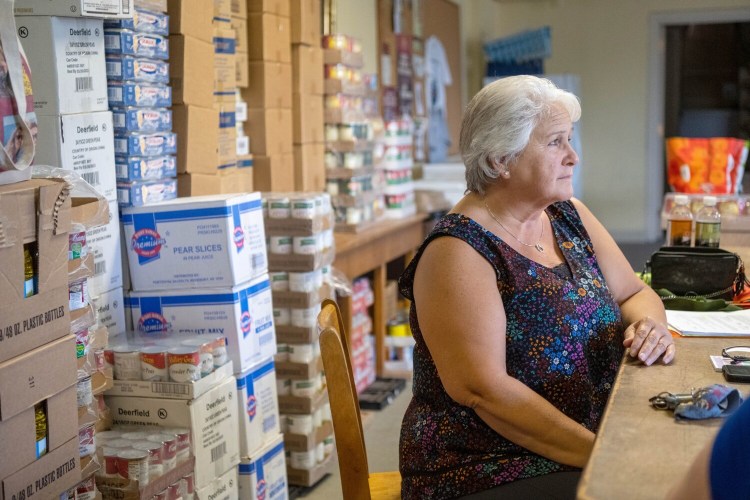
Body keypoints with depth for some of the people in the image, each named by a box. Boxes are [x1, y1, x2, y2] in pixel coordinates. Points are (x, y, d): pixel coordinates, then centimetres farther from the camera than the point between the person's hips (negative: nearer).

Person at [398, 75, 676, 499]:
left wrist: (649, 324, -9)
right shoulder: (458, 251, -16)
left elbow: (636, 294, 15)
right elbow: (481, 389, -22)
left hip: (587, 452, 7)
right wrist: (600, 453, -24)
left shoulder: (569, 216, 7)